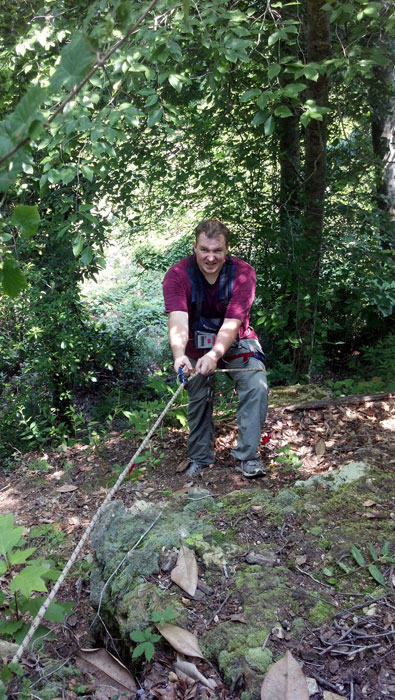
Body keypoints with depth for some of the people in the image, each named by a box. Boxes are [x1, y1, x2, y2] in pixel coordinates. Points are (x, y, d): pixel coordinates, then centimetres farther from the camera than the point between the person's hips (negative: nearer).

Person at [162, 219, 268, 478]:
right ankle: (200, 458, 27)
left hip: (235, 342, -1)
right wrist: (179, 355, -55)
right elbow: (178, 320, -36)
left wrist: (215, 354, -48)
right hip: (197, 345, 1)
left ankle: (247, 456, -10)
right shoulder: (177, 275, -21)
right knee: (198, 399, 7)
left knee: (256, 386, -20)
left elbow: (232, 322, -31)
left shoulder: (243, 273, -22)